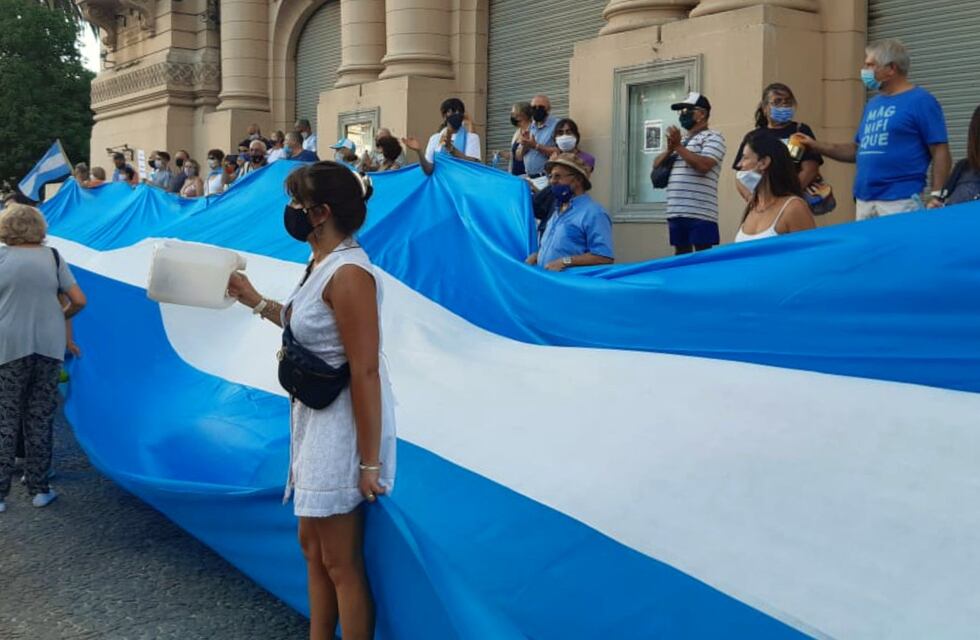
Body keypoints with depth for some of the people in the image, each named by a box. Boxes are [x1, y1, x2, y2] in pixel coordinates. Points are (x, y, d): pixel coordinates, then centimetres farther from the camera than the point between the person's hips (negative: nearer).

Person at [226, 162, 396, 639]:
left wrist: (370, 462, -23)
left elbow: (366, 372, -25)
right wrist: (257, 302, 19)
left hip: (344, 426, -10)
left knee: (341, 563, 2)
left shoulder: (348, 273, -23)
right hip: (316, 420, 10)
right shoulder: (323, 264, 6)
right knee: (312, 545, 20)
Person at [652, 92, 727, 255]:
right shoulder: (680, 140, 23)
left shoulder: (713, 137, -2)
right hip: (676, 211, 8)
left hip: (700, 213, -7)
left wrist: (678, 146, -11)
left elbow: (703, 166, -17)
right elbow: (656, 165, 17)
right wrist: (670, 150, -2)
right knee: (680, 253, 10)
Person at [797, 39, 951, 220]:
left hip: (900, 201, -7)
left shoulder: (921, 101, -5)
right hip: (864, 201, 7)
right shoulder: (872, 104, 18)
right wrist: (816, 146, 12)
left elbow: (941, 153, -9)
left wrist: (936, 197, -16)